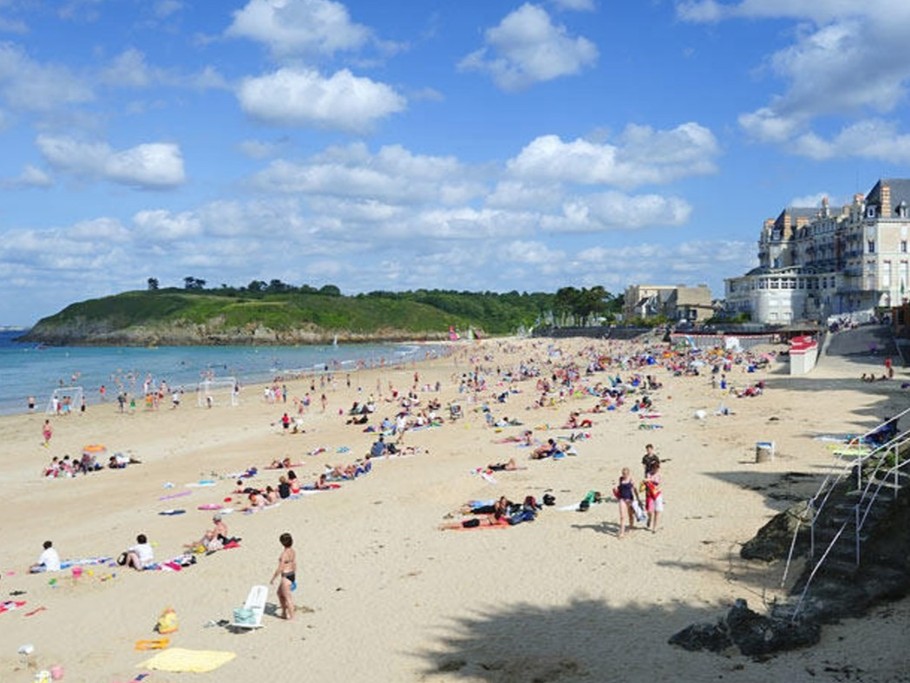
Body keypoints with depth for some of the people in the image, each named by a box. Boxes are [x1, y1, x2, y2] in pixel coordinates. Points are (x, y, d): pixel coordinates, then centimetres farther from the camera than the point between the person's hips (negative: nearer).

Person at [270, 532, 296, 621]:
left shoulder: (284, 554, -23)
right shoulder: (293, 551, 4)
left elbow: (280, 568, -20)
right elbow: (295, 565, 13)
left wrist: (273, 579, -8)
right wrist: (294, 578, 24)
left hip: (286, 577, -9)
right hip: (292, 575, 9)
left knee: (287, 598, 4)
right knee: (279, 593, 25)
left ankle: (291, 617, 13)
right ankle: (284, 613, 32)